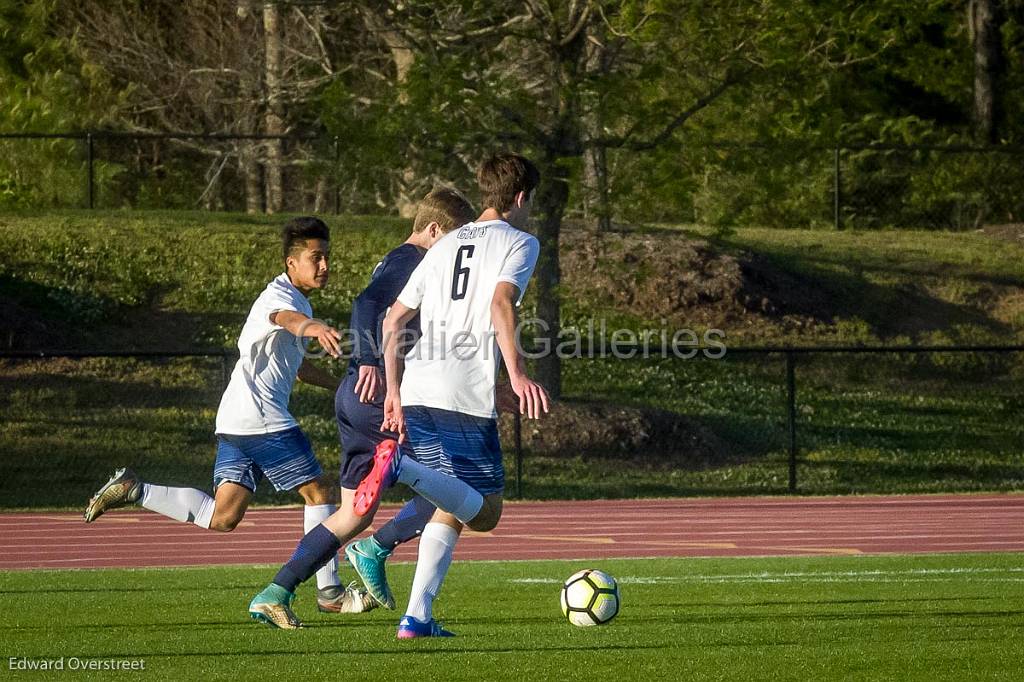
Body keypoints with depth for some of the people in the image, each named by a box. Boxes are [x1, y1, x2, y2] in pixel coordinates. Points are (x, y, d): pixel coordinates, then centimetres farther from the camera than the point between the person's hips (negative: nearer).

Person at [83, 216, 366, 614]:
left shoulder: (298, 299, 21)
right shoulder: (279, 296, -11)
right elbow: (286, 318, -40)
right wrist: (313, 327, -63)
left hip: (235, 425, 9)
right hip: (263, 419, -9)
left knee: (221, 517, 5)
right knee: (319, 492, -2)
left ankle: (133, 489, 4)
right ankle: (329, 592, 2)